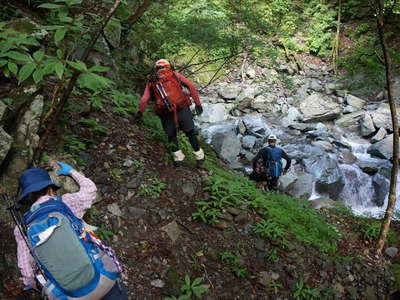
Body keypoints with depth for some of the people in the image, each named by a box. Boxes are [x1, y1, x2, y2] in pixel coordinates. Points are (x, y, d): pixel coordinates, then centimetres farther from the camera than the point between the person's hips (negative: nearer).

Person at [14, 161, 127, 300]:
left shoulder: (22, 230, 1)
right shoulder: (65, 203, -3)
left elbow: (27, 271, 2)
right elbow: (90, 189, 16)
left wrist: (33, 284, 25)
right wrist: (71, 171, 31)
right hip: (102, 281, -1)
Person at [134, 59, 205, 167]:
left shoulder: (151, 81, 19)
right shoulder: (175, 74, 17)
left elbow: (144, 100, 10)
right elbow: (191, 86, 8)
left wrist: (139, 113, 23)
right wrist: (198, 103, 10)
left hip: (165, 112, 1)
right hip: (181, 107, -1)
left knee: (171, 135, 21)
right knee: (190, 132, 13)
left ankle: (178, 158, 19)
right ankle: (199, 156, 21)